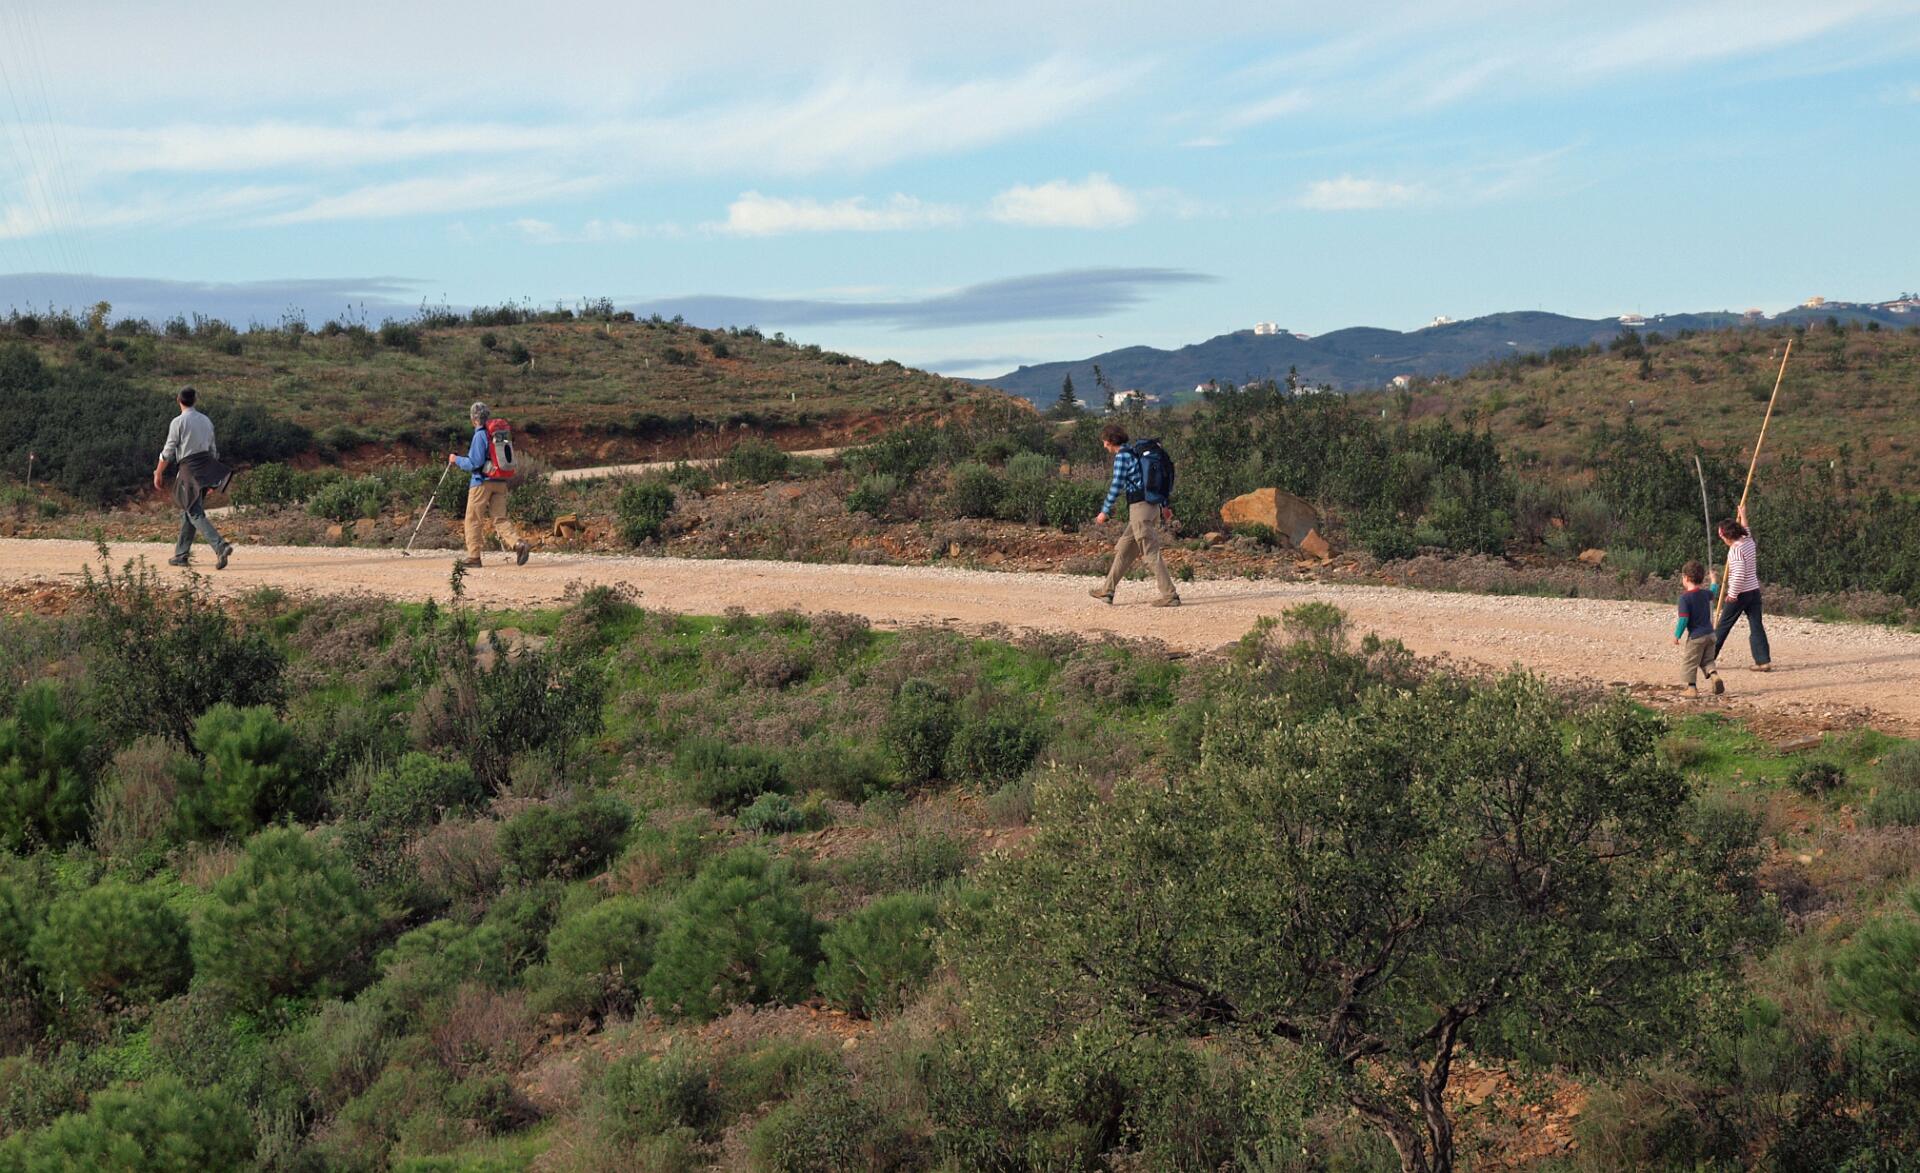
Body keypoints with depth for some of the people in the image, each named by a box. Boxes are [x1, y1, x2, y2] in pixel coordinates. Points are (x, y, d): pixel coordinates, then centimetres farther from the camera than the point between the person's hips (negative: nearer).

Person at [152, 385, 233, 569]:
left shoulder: (178, 422, -8)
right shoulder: (206, 421, 12)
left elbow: (168, 452, -8)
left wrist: (158, 473, 1)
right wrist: (212, 479, 22)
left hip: (188, 468, -7)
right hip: (206, 468, 7)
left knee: (196, 514, -8)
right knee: (188, 512, 16)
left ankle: (221, 546, -27)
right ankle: (181, 555, 19)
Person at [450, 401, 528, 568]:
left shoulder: (480, 435, -12)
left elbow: (475, 463, -16)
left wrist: (457, 460, -1)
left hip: (482, 482, -7)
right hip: (501, 482, 7)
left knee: (473, 520, 5)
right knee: (499, 518, 5)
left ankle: (473, 557, 6)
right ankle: (518, 544, -17)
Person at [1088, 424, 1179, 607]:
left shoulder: (1122, 456, -10)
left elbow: (1116, 486, -12)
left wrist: (1105, 511, -4)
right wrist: (1165, 505, 22)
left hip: (1139, 508, -10)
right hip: (1152, 507, 10)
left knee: (1152, 554, -7)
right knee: (1124, 549, 16)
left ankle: (1170, 596, -9)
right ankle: (1107, 590, 22)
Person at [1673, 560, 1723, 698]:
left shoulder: (1685, 597, -16)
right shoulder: (1705, 593, 5)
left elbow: (1684, 619, -19)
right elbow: (1713, 592, 31)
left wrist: (1677, 635, -10)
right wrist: (1714, 582, 52)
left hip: (1695, 636, -7)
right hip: (1710, 634, 7)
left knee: (1689, 662, 5)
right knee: (1707, 660, 17)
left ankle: (1691, 688, 6)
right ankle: (1715, 676, -9)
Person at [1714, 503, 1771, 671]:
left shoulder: (1735, 549, -19)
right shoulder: (1748, 541, 4)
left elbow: (1739, 575, -26)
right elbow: (1746, 529, 30)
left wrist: (1732, 594, -17)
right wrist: (1743, 516, 45)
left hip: (1740, 594, -7)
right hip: (1754, 591, 7)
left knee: (1723, 626, 4)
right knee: (1756, 626, 5)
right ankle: (1764, 661, -2)